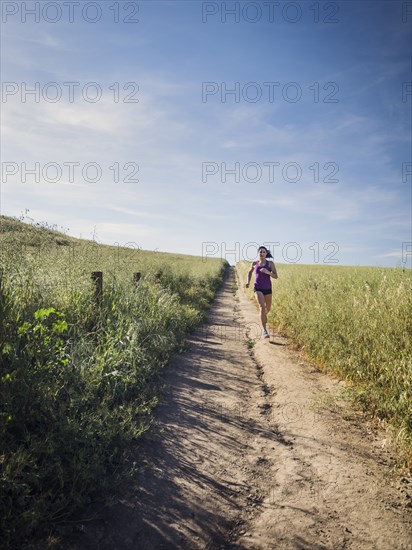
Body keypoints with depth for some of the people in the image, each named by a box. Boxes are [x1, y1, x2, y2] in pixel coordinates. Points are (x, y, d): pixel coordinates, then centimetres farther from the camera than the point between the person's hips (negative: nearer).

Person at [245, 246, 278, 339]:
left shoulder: (270, 263, -3)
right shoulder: (254, 263, 2)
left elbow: (276, 276, -6)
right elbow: (250, 272, 22)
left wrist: (268, 272, -25)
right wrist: (248, 282, 6)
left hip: (267, 288, 2)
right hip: (258, 288, -2)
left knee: (268, 309, 18)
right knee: (262, 307, -24)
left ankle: (264, 315, 59)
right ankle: (265, 331, -25)